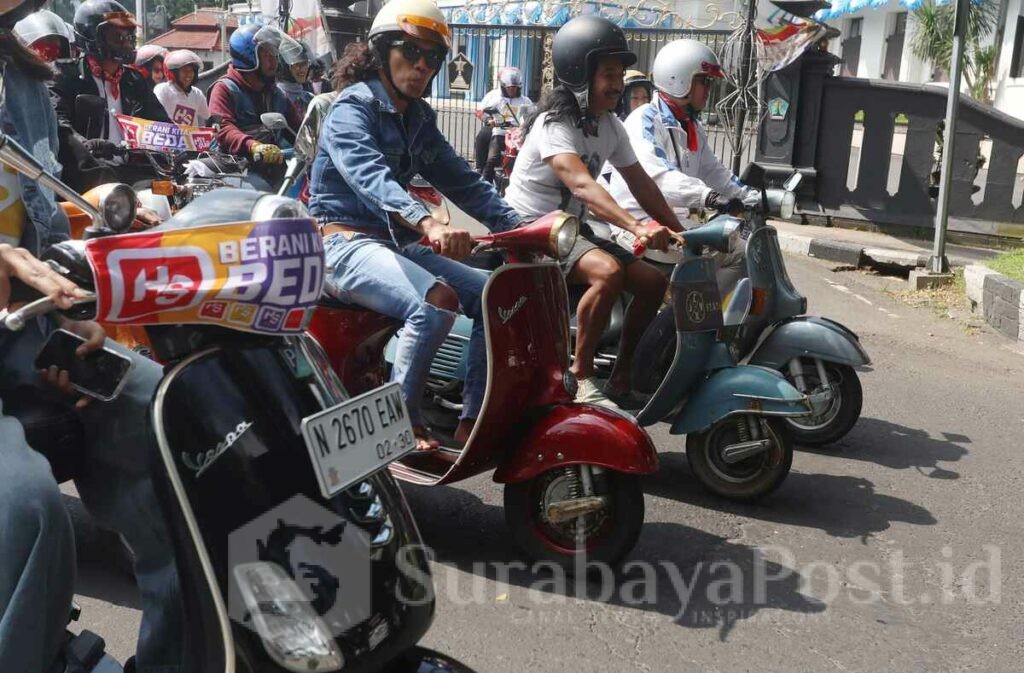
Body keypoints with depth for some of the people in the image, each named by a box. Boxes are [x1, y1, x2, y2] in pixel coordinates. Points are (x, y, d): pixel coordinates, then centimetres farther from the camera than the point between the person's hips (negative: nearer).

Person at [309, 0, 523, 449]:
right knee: (437, 300, -34)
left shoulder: (419, 121, 15)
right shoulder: (352, 108, -9)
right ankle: (402, 421, -19)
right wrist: (428, 223, -47)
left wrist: (517, 226, -4)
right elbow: (369, 176, -29)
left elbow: (463, 182, 11)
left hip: (398, 241, 8)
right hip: (345, 243, -8)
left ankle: (473, 422, -2)